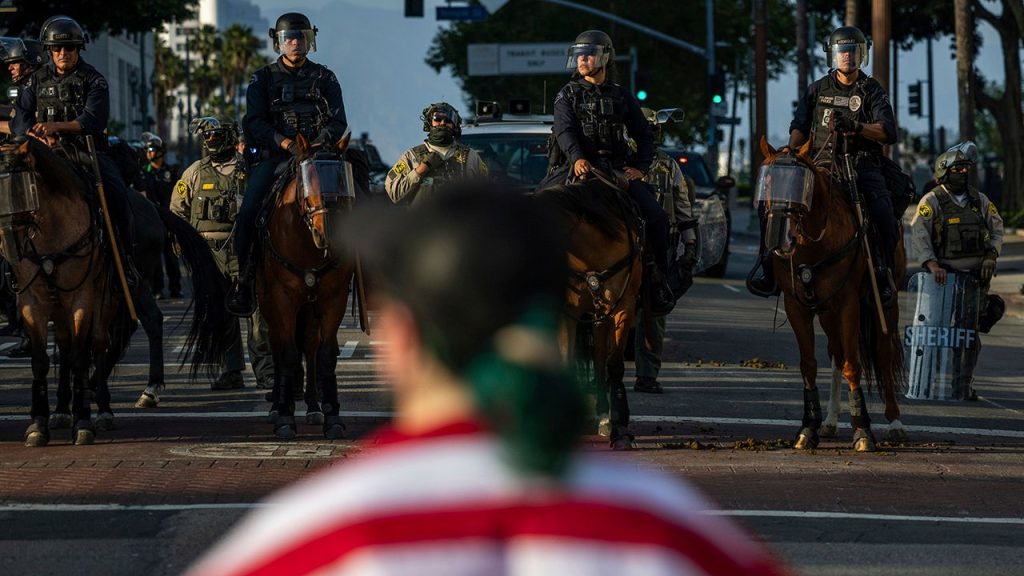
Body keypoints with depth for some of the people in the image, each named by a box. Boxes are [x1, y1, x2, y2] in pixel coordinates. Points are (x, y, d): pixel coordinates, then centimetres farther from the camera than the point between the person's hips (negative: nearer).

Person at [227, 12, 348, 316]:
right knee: (248, 211, -20)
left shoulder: (324, 78, 13)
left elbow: (338, 121, 4)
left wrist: (320, 143, -17)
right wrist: (286, 143, -19)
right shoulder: (263, 79, 10)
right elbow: (255, 122, -1)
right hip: (276, 156, -1)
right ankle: (245, 279, -12)